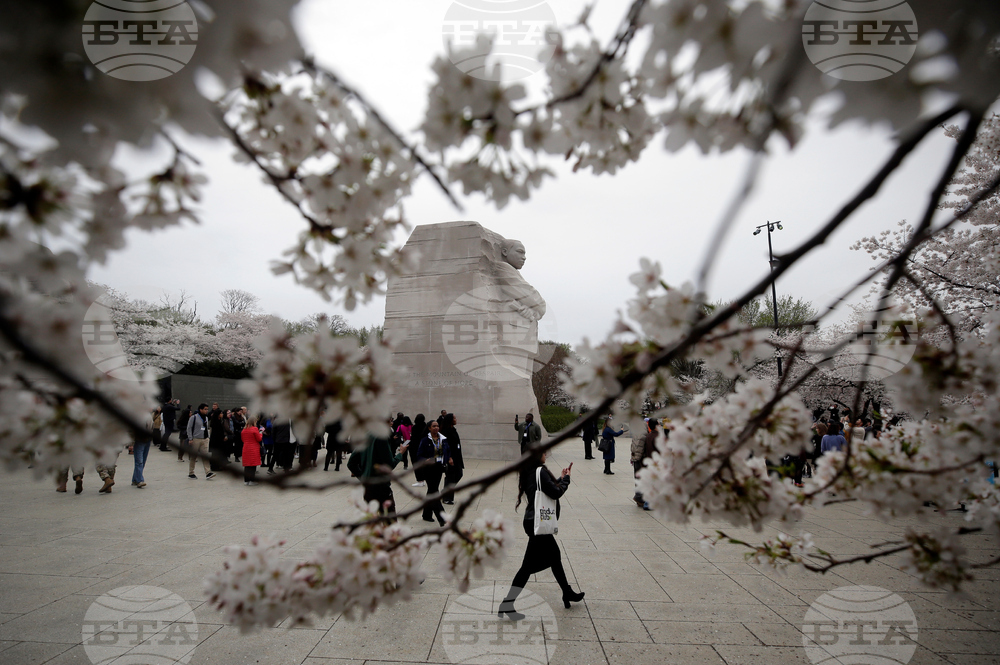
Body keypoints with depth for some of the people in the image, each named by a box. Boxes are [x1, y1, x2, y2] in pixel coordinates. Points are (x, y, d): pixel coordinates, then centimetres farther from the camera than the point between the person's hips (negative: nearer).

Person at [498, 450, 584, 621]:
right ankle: (506, 605, 1)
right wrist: (566, 478, -4)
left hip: (535, 522, 10)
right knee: (529, 565, -3)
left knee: (554, 556, 22)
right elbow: (555, 493, -19)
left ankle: (568, 594, 37)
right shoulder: (540, 472, -19)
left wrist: (562, 478, 14)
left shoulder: (530, 472, 10)